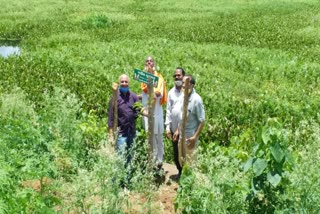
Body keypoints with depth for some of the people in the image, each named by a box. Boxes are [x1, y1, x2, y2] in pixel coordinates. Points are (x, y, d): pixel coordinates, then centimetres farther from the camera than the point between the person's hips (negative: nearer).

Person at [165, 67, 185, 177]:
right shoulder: (171, 92, 6)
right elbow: (168, 110, 6)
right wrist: (167, 127, 1)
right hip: (174, 128, 3)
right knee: (176, 153, 12)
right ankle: (180, 171, 31)